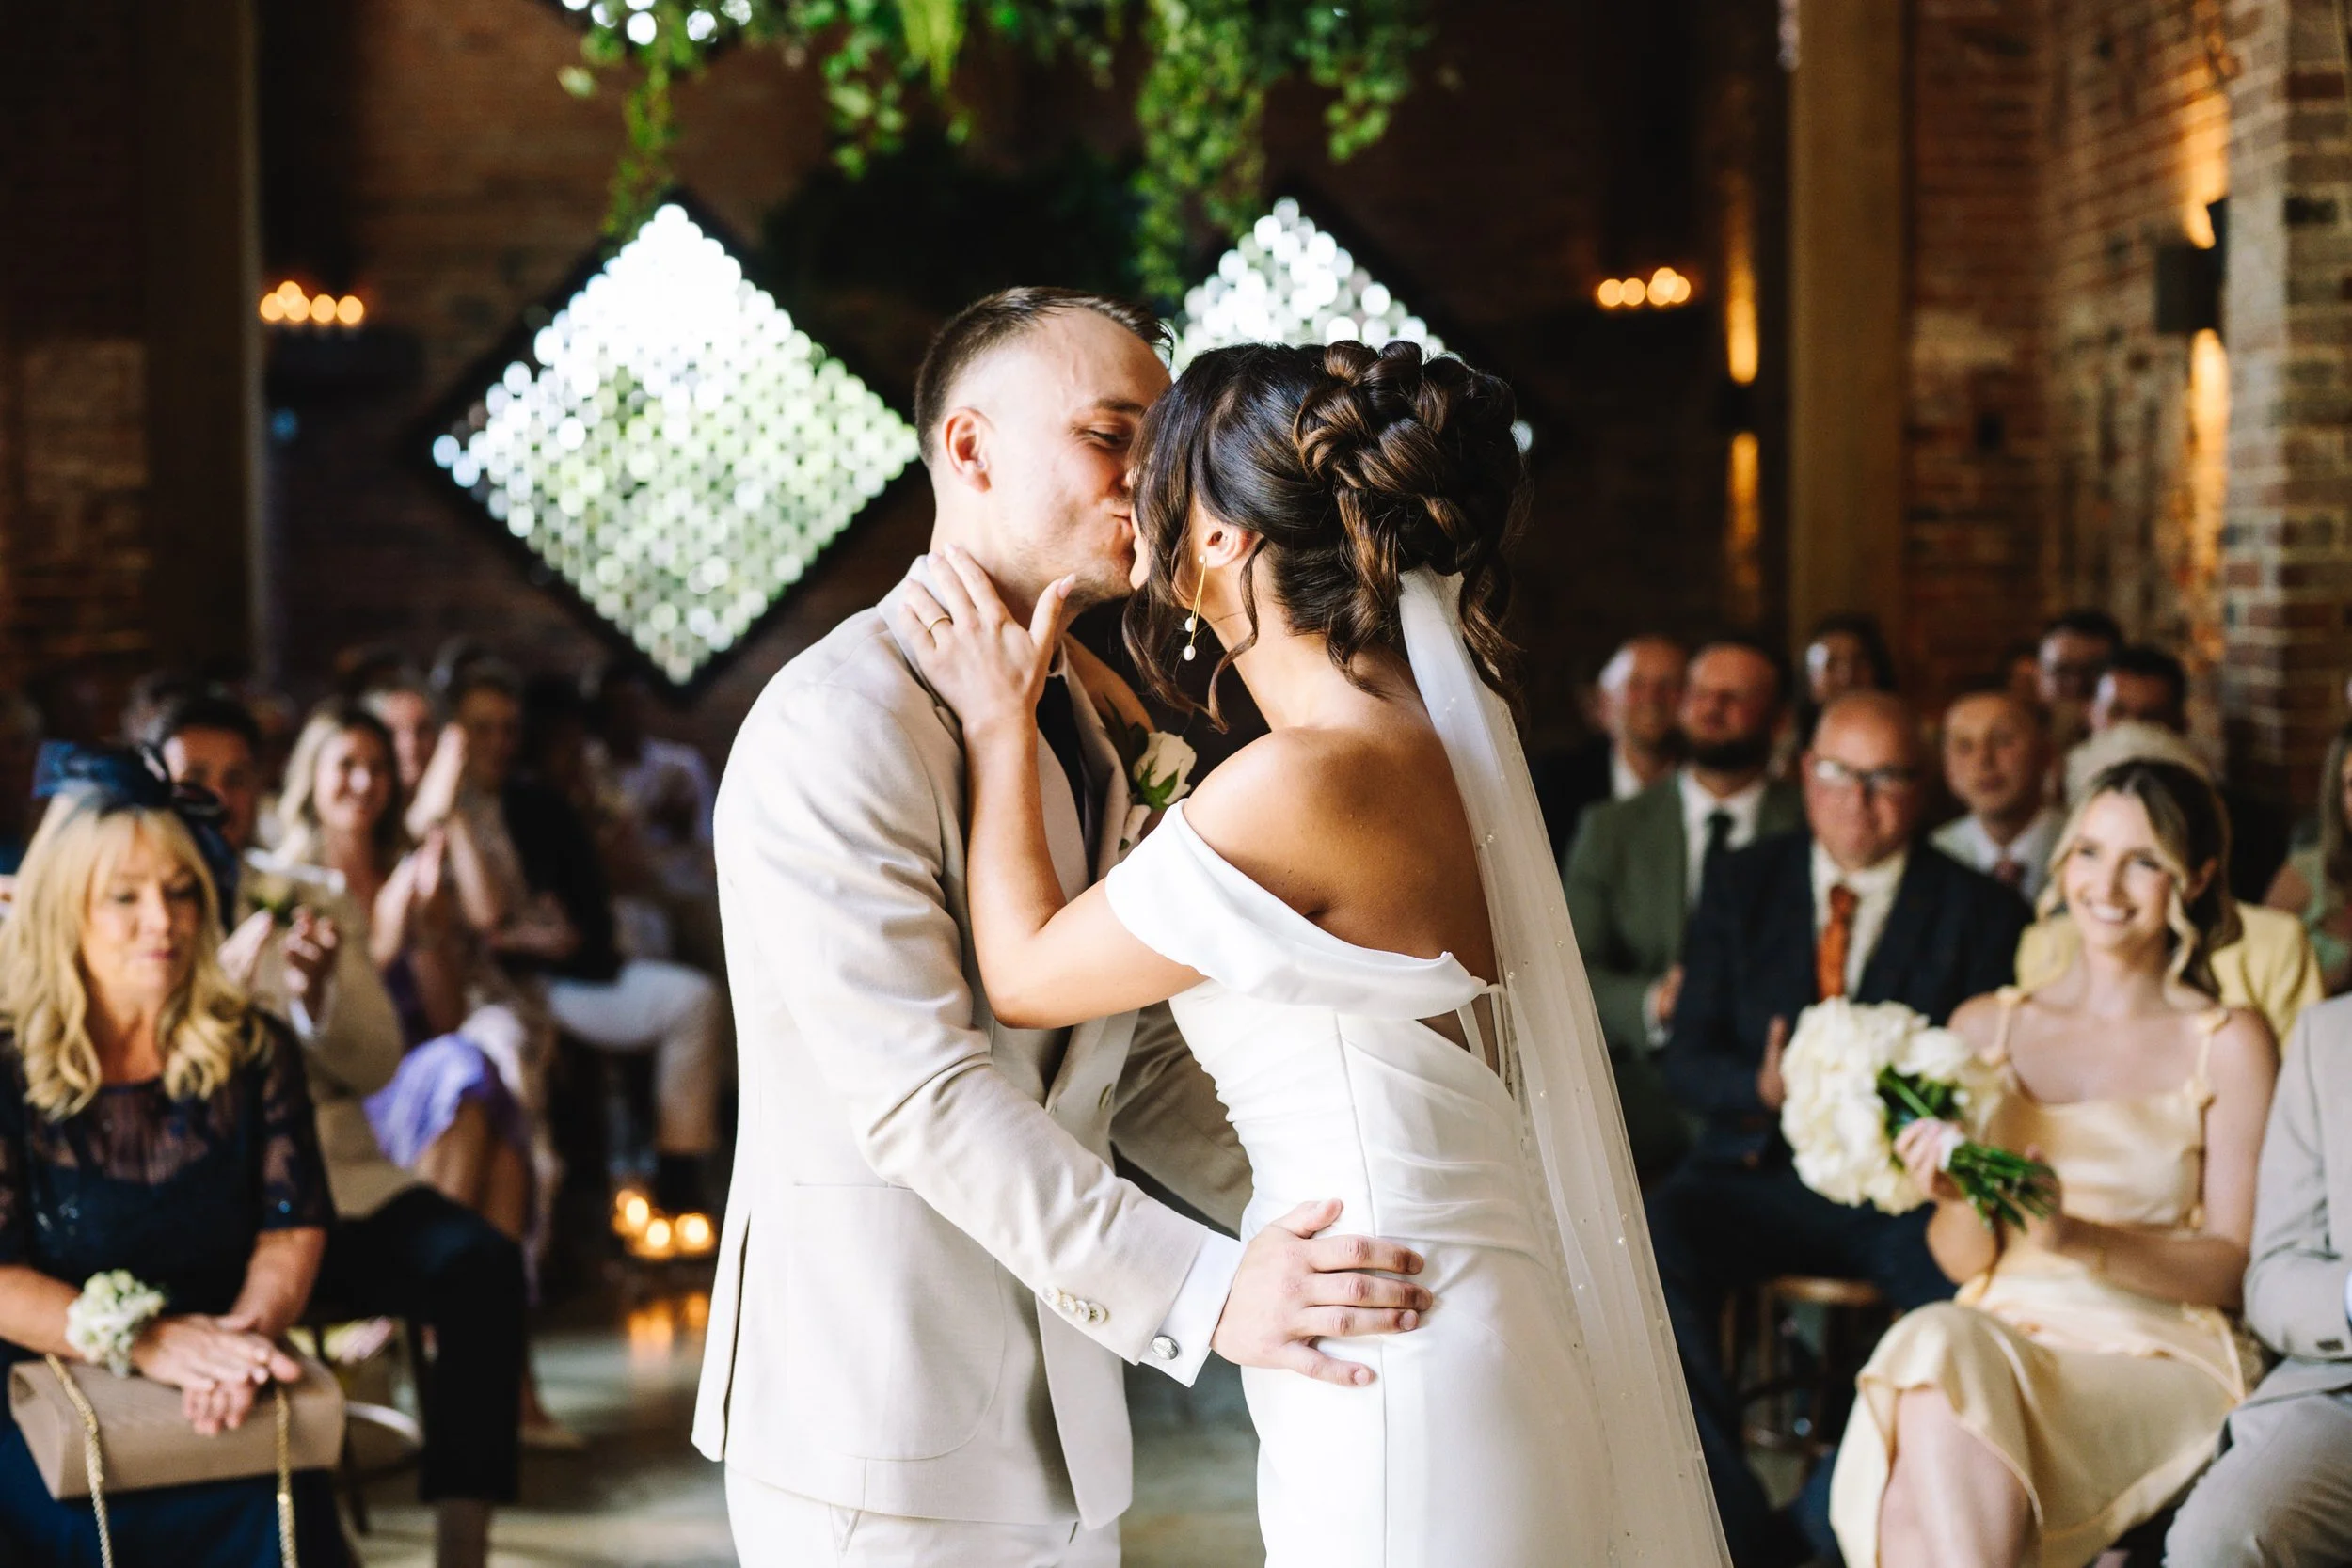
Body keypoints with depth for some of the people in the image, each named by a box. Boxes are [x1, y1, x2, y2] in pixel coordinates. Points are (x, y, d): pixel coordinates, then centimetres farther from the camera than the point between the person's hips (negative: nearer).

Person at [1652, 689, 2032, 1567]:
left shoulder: (1980, 912, 8)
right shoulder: (1742, 885, 13)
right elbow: (1687, 1059, 8)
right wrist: (1762, 1086, -14)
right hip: (1761, 1164, 2)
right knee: (1651, 1241, -30)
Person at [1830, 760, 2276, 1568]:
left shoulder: (2228, 1045, 3)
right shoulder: (1985, 1027, 14)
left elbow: (2231, 1266, -1)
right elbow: (1963, 1261, 13)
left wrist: (2079, 1237, -16)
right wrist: (1961, 1198, -11)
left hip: (2157, 1358, -3)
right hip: (1998, 1332, 3)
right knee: (1934, 1342, -34)